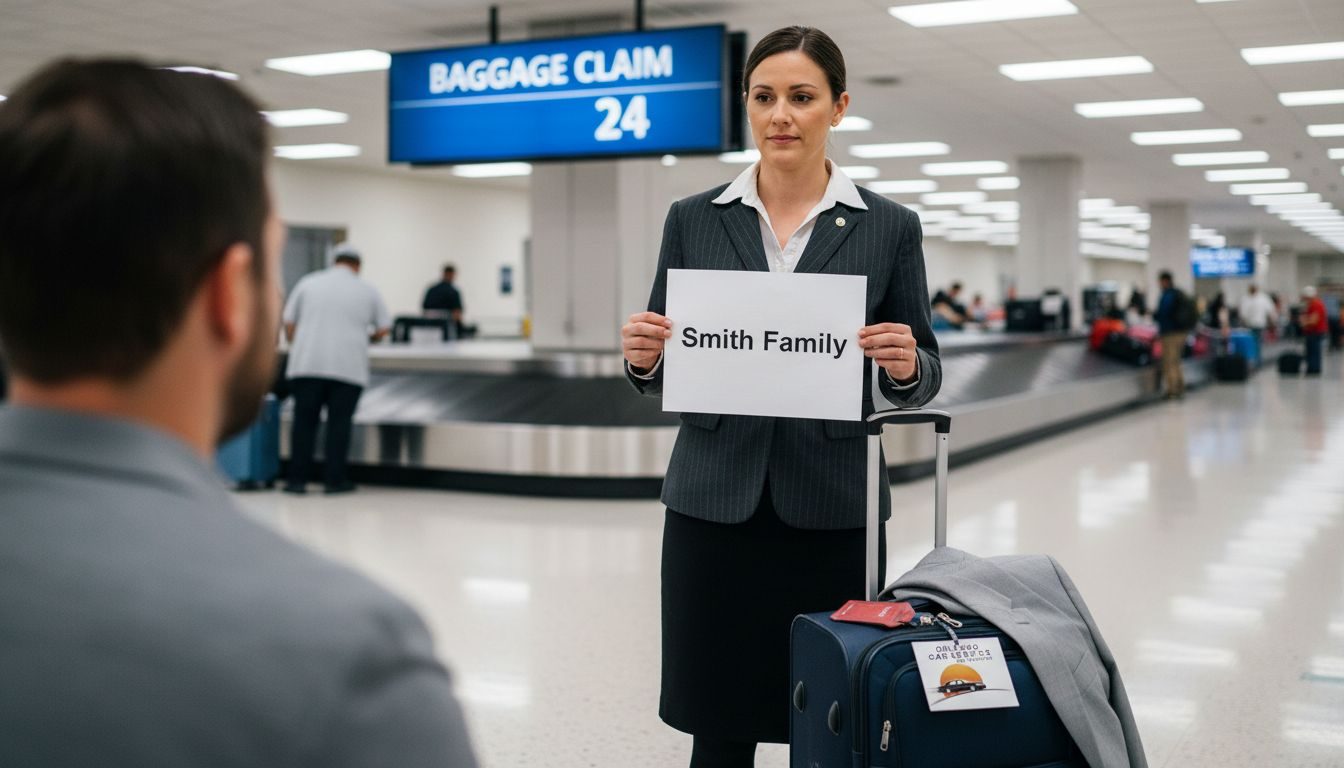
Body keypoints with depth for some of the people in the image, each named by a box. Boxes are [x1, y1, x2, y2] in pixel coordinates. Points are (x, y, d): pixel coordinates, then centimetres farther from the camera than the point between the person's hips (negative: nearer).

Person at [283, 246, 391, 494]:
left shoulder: (308, 283, 10)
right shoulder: (368, 291, 9)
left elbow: (288, 324, 9)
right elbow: (383, 329, 13)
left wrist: (295, 343, 26)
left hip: (307, 364, 1)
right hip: (349, 367, -1)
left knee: (304, 420, 5)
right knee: (339, 423, 4)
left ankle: (297, 479, 6)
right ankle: (335, 479, 6)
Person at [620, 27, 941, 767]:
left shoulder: (889, 226, 1)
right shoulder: (693, 219, 4)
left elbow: (919, 379, 4)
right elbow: (661, 375, 7)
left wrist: (905, 364, -18)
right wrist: (642, 356, -15)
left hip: (831, 510, 0)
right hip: (714, 505, 1)